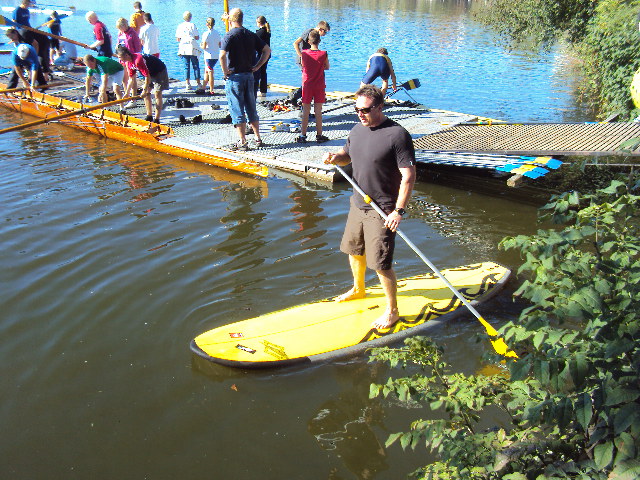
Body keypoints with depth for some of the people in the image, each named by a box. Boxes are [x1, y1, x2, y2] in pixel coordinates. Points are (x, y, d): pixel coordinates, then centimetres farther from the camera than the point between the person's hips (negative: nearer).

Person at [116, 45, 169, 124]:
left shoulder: (138, 60, -32)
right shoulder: (128, 62, -3)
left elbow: (147, 76, -30)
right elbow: (131, 78, 5)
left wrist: (145, 90, -22)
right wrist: (127, 92, 4)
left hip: (159, 71, -10)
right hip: (150, 73, 10)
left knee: (157, 94, -13)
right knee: (146, 93, 8)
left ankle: (157, 120, -13)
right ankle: (149, 116, 16)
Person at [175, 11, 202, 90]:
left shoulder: (180, 26, 5)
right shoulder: (192, 25, -3)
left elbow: (178, 39, 6)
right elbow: (197, 37, -6)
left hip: (183, 48, 3)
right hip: (192, 48, -3)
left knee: (186, 66, 7)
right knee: (196, 66, 2)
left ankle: (188, 83, 4)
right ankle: (198, 83, -1)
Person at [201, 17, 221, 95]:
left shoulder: (206, 34, -12)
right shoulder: (217, 33, 6)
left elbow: (204, 47, -13)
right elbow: (220, 45, 10)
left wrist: (201, 45, 7)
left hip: (209, 56, -6)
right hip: (216, 55, 6)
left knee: (210, 72, -2)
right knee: (206, 71, 18)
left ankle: (211, 91, 1)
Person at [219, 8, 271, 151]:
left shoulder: (229, 36, -11)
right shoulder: (251, 35, 7)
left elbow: (222, 55, -25)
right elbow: (267, 50, 8)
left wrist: (225, 72, -13)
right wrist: (257, 66, 8)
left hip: (234, 77, -6)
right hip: (249, 75, 6)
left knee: (237, 111, 0)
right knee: (251, 109, 16)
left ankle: (242, 142, 0)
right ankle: (258, 138, 20)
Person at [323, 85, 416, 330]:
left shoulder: (397, 135, -18)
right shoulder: (357, 130, 5)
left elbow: (409, 175, -19)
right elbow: (347, 154, 22)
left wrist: (398, 210, -22)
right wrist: (335, 157, -3)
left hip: (382, 211, -8)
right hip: (357, 204, 8)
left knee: (381, 263, -4)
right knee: (354, 250, 24)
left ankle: (392, 311, 15)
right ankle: (358, 289, 50)